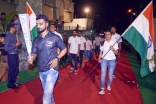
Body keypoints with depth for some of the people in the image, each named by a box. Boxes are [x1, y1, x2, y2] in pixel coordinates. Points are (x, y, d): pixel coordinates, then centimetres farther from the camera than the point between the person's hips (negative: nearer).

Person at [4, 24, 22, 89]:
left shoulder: (13, 36, 10)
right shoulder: (8, 36, -16)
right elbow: (6, 48, -20)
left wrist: (18, 43, -1)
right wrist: (15, 45, -19)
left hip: (15, 54, 9)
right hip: (11, 56, -8)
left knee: (16, 70, 18)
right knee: (12, 70, 4)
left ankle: (13, 82, 33)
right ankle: (10, 84, 20)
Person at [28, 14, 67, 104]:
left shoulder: (55, 37, -8)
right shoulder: (36, 40, 5)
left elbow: (64, 49, 1)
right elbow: (34, 54, 7)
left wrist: (57, 58, -15)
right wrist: (31, 58, -17)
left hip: (52, 70, -5)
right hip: (41, 71, 6)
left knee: (46, 95, -10)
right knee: (48, 92, 22)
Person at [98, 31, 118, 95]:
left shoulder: (114, 43, -1)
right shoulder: (103, 43, 4)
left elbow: (116, 53, -2)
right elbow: (101, 52, 6)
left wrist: (113, 49, -21)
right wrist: (99, 59, -8)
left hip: (112, 61, 0)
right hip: (104, 60, 1)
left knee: (110, 74, 9)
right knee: (103, 75, -5)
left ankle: (109, 85, 36)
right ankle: (102, 89, -1)